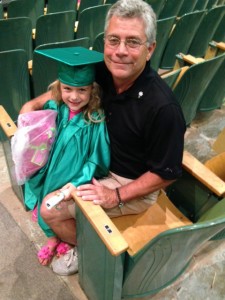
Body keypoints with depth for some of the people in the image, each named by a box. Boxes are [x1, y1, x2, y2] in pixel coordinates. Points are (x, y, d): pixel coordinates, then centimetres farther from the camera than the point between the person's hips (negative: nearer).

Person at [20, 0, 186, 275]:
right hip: (102, 162, 7)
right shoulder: (104, 72, -14)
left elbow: (166, 173, -21)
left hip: (135, 185, -7)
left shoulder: (163, 108, -33)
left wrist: (116, 196, -22)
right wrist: (36, 103, -3)